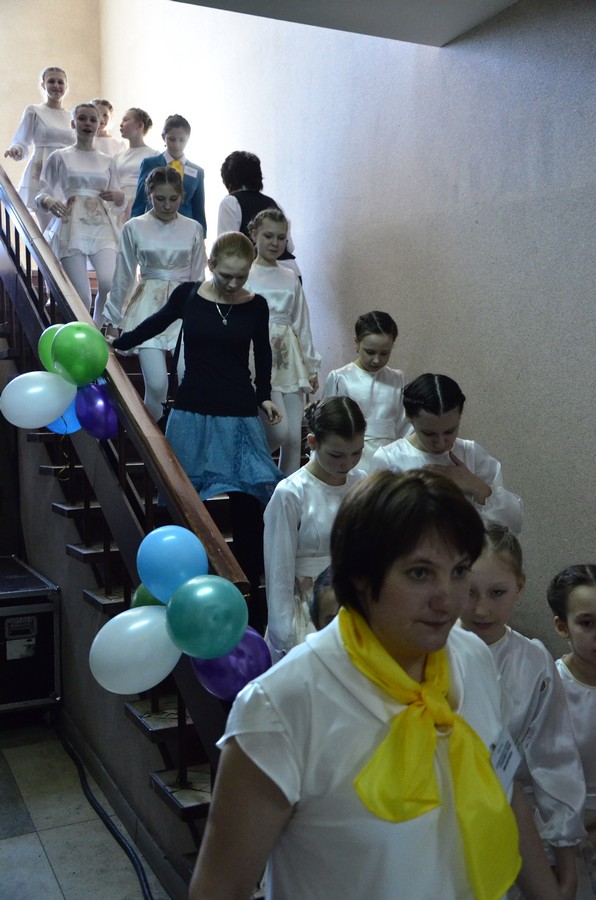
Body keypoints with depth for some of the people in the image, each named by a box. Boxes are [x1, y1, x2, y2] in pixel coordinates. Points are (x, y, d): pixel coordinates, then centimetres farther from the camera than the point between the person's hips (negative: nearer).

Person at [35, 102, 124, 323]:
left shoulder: (107, 161, 16)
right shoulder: (59, 157, 7)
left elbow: (120, 202, 20)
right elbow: (41, 195, 3)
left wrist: (117, 195, -4)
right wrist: (49, 202, -21)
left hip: (102, 229, 2)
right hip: (72, 229, -2)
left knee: (110, 284, -22)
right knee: (81, 296, -9)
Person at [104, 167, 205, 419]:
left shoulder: (193, 229, 4)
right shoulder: (134, 228, 0)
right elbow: (123, 276, 7)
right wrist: (114, 318, 12)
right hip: (149, 306, -1)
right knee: (156, 384, -12)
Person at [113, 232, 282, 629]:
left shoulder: (256, 306, -2)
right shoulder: (188, 295, -2)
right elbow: (155, 324, 14)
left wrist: (265, 396, 1)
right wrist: (114, 344, 17)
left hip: (239, 417, 0)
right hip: (192, 414, 1)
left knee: (248, 507, -5)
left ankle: (250, 593, 6)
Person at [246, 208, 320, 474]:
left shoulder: (290, 278, 13)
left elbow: (302, 324, 16)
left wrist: (311, 365, 14)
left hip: (289, 358, 5)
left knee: (294, 436, 1)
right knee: (279, 431, -14)